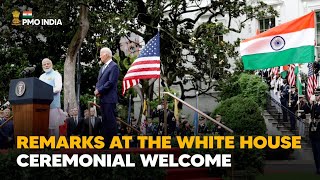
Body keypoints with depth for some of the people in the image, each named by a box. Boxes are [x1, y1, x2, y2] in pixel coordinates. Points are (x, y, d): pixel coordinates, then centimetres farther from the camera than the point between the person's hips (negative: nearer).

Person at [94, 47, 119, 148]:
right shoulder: (103, 67, 20)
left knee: (110, 120, -6)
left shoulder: (114, 66, -9)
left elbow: (111, 82, -17)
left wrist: (99, 90, -11)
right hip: (102, 98, 9)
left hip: (109, 98, -9)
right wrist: (97, 89, 0)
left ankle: (112, 142, -1)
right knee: (104, 120, 12)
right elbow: (99, 81, 20)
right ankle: (105, 140, 18)